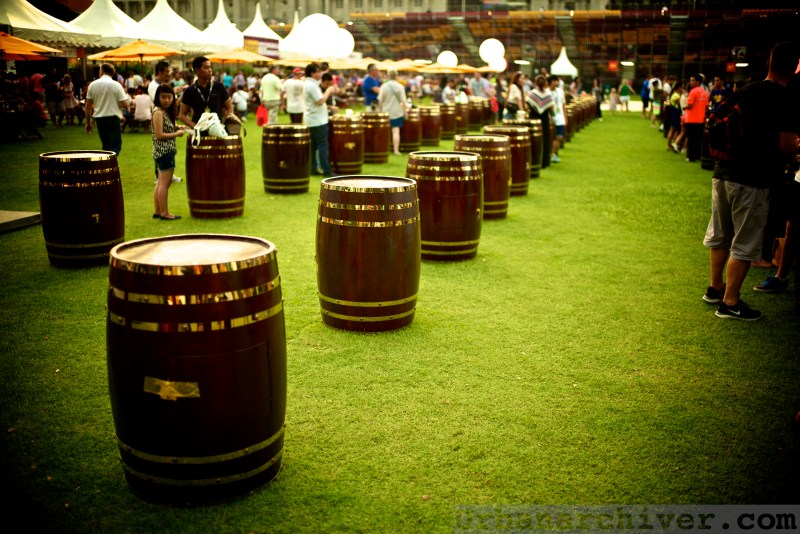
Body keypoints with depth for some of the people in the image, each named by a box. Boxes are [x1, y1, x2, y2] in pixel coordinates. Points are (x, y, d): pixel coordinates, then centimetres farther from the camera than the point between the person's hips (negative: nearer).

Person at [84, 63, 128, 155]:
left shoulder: (93, 85, 2)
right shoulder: (116, 85, -7)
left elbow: (88, 106, 4)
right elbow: (124, 104, -12)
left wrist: (88, 122, 12)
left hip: (99, 119, 4)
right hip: (113, 118, -4)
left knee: (106, 145, 16)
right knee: (116, 146, -4)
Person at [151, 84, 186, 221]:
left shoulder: (166, 111, 13)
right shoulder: (158, 112, -14)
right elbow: (159, 135, -19)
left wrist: (176, 127, 5)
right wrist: (177, 134, -12)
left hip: (166, 151, 10)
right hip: (164, 151, -10)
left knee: (161, 183, 14)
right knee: (165, 183, -5)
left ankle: (158, 211, 21)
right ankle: (164, 213, 0)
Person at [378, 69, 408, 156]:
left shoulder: (384, 86, -4)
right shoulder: (400, 87, -5)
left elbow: (380, 101, -3)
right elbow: (403, 101, -7)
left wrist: (380, 110, 9)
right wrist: (405, 111, 2)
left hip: (386, 112, 1)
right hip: (397, 112, -1)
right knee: (396, 131, -2)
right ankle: (396, 150, -5)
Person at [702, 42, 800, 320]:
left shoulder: (746, 90, 7)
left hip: (723, 173, 7)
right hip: (752, 180, -7)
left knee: (720, 235, 18)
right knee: (745, 244, 2)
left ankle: (715, 287, 32)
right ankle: (730, 302, 7)